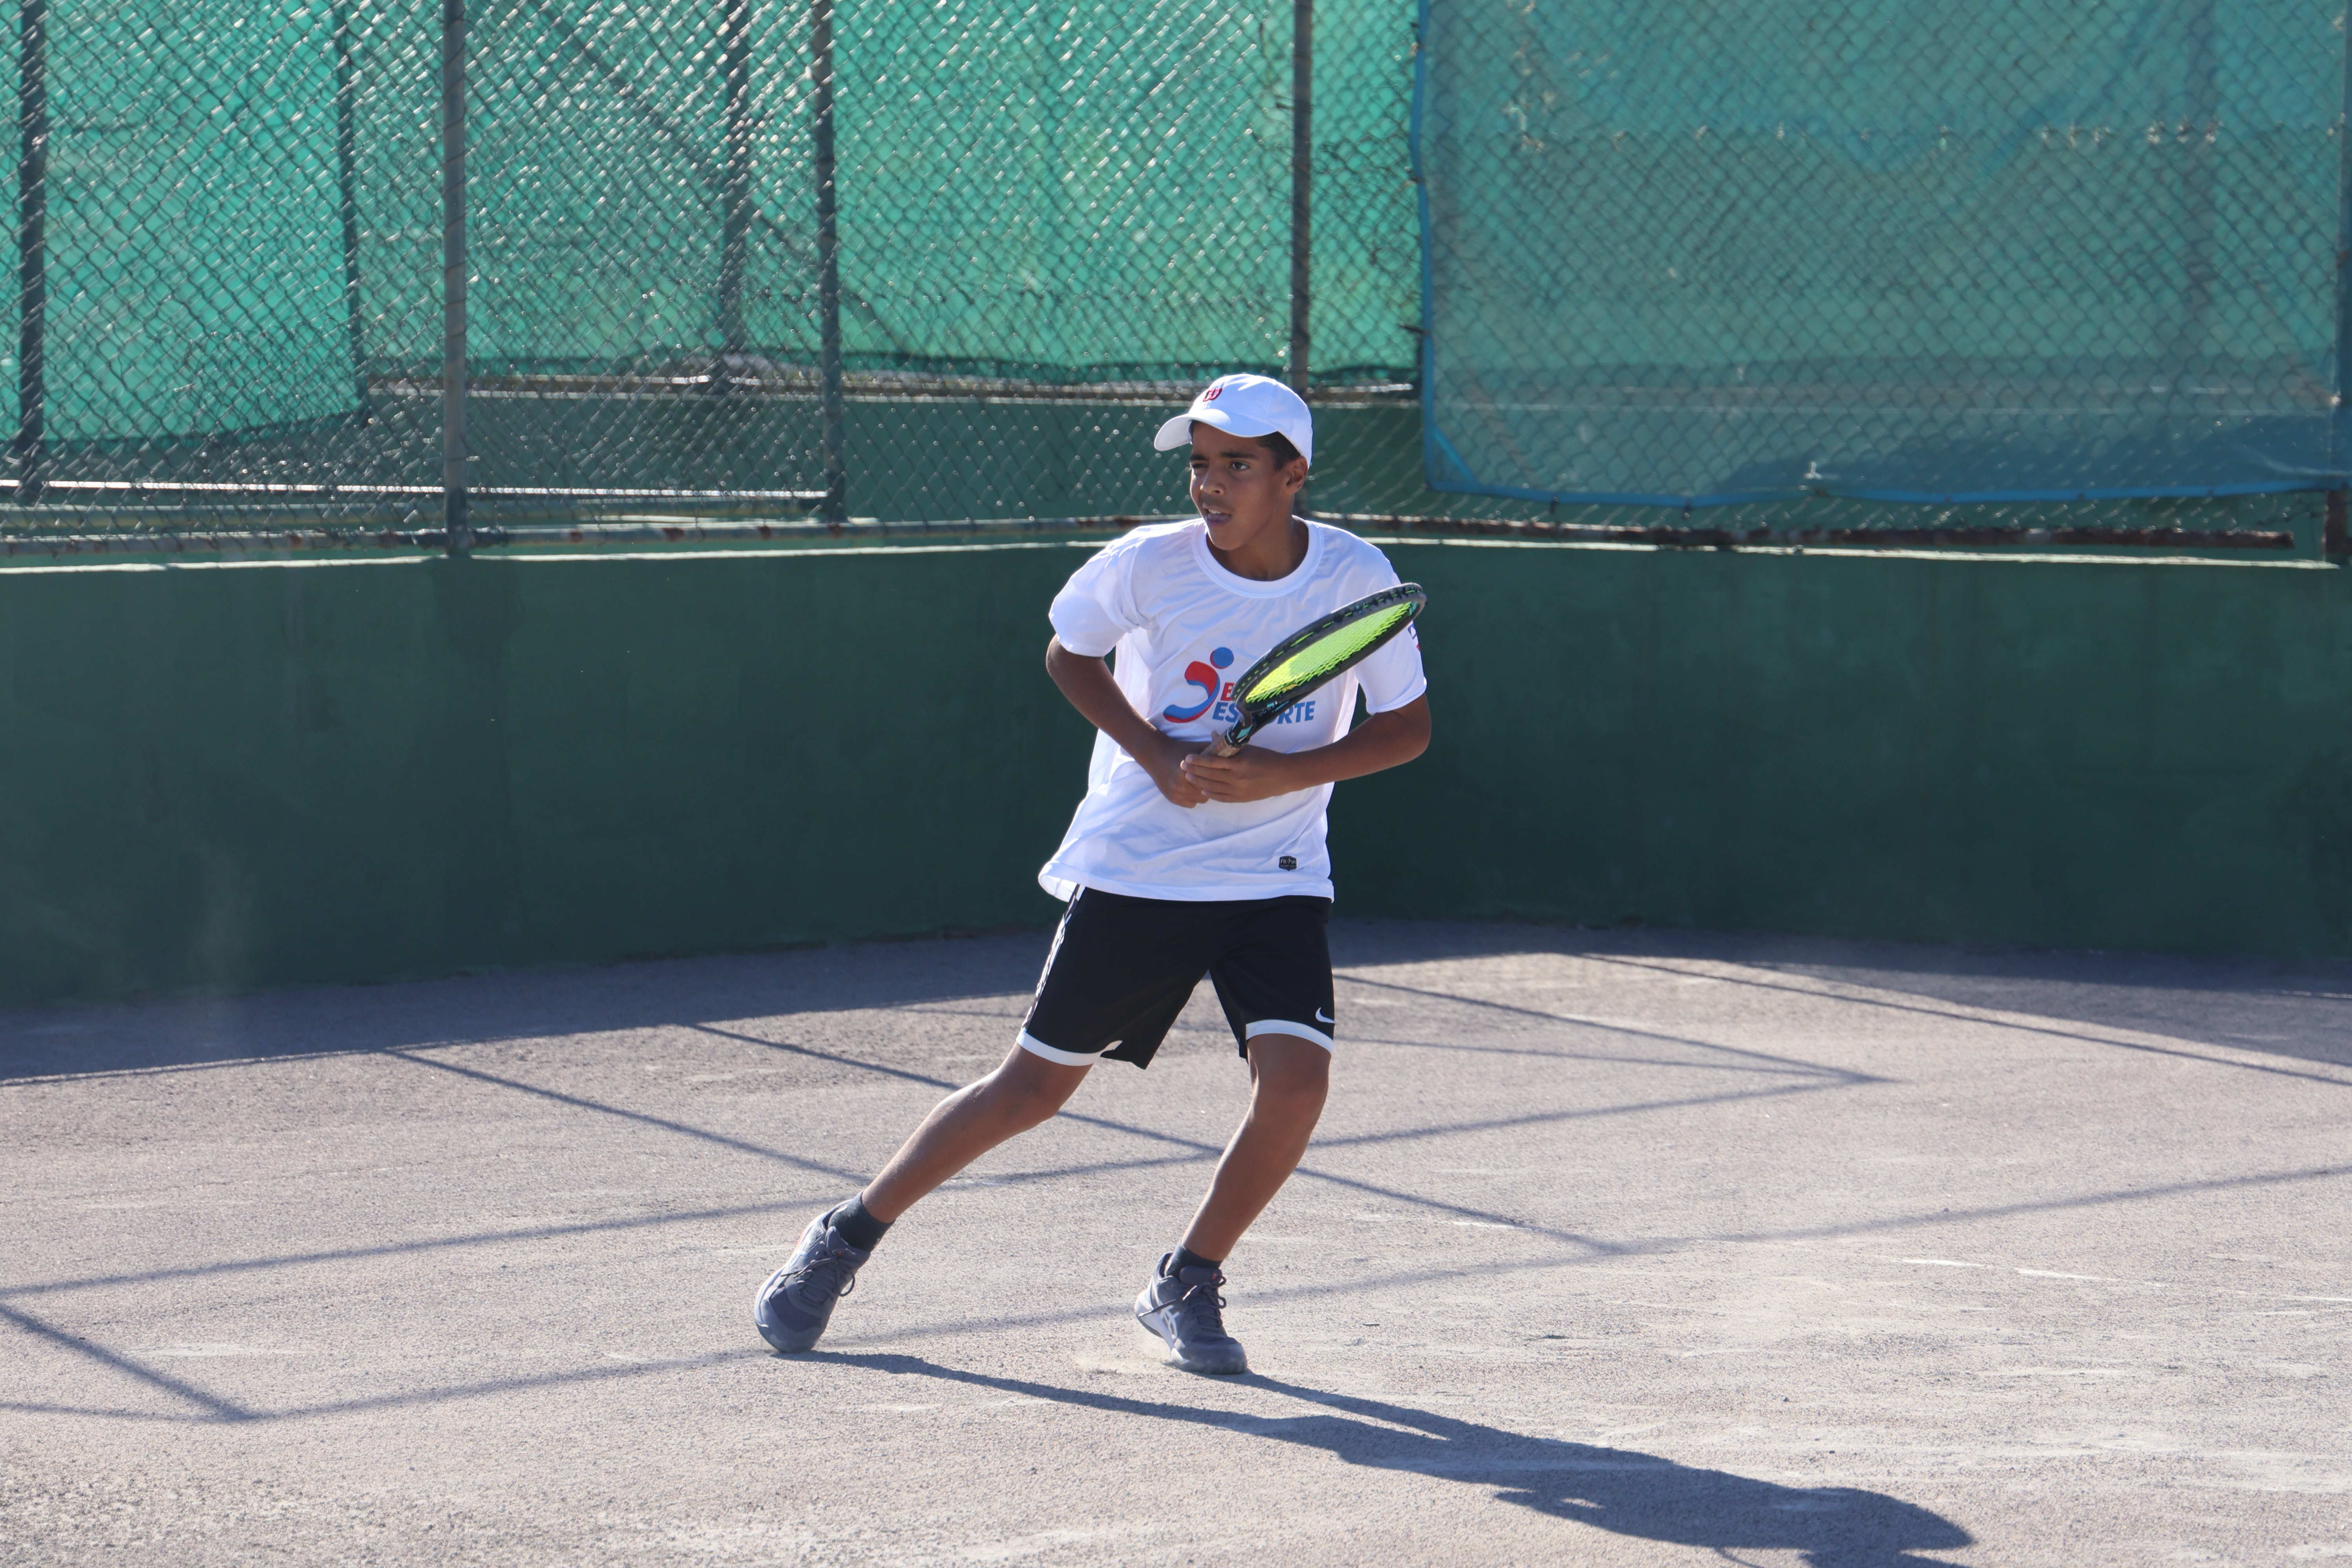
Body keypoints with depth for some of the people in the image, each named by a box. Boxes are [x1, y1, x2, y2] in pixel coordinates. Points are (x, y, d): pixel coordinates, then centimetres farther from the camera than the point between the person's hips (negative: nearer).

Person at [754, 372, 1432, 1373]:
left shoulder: (1357, 578, -10)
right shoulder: (1146, 566, -12)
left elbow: (1408, 728, -1)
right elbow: (1069, 656, 6)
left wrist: (1284, 775, -18)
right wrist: (1157, 755, -10)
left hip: (1274, 876, 1)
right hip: (1133, 868, -1)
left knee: (1295, 1076, -19)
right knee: (1035, 1085, 3)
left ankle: (1186, 1287, 4)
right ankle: (845, 1241, 21)